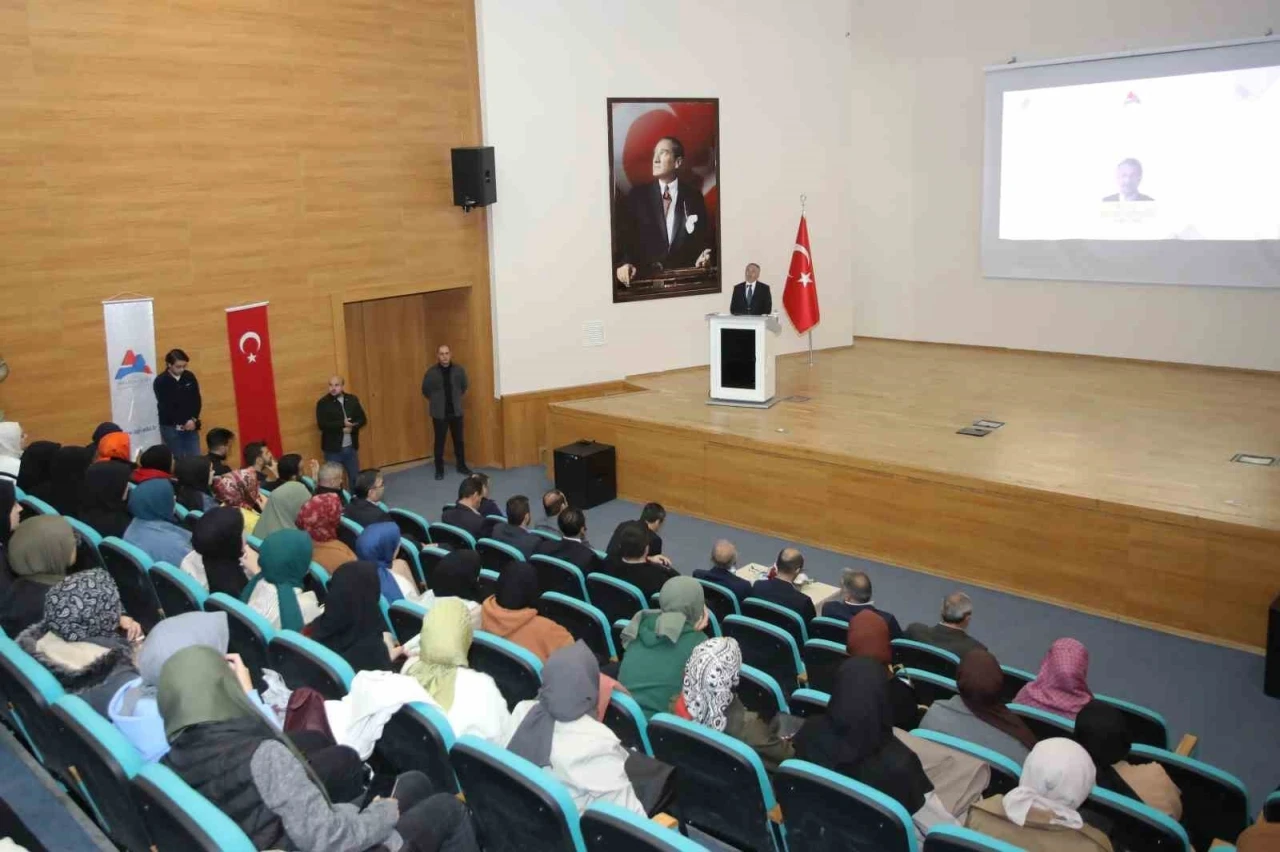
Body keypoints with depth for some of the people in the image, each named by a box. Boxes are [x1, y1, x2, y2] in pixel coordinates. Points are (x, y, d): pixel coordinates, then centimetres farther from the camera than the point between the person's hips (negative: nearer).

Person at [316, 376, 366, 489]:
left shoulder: (352, 400, 4)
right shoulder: (323, 403, -8)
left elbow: (363, 420, 2)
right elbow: (322, 424, -18)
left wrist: (351, 427, -17)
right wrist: (342, 424, -22)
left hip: (351, 447, 4)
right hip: (333, 449, -4)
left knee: (355, 477, 13)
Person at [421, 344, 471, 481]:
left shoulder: (459, 370, -5)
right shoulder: (431, 372, -11)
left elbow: (464, 387, 13)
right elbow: (425, 390, 3)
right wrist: (436, 401, 8)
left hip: (456, 411, 2)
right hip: (439, 413, -2)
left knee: (459, 440, 11)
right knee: (440, 441, 5)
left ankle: (461, 466, 25)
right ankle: (439, 469, 16)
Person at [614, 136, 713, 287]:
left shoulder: (694, 196, 10)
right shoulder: (637, 196, 8)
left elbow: (706, 236, 13)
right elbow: (623, 237, 2)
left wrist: (704, 258, -8)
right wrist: (623, 263, -17)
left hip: (684, 276, 2)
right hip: (646, 277, -2)